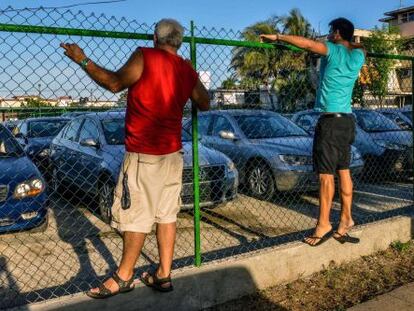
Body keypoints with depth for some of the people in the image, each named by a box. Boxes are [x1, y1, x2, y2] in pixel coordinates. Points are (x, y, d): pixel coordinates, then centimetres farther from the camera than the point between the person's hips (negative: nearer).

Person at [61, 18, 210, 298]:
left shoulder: (145, 56, -9)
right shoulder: (187, 70, 8)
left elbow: (114, 83, -7)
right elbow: (205, 104, 18)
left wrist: (82, 60, 4)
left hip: (143, 154, -6)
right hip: (173, 153, 7)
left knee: (135, 216, 1)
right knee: (166, 214, 9)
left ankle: (124, 277, 12)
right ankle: (163, 275, 16)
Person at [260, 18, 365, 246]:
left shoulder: (334, 51, -6)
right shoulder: (358, 55, 13)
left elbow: (307, 43, -18)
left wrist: (277, 37, -10)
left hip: (331, 119, -8)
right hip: (347, 120, 8)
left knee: (326, 174, -7)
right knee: (343, 171, 10)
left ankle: (324, 225, -4)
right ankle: (346, 219, 15)